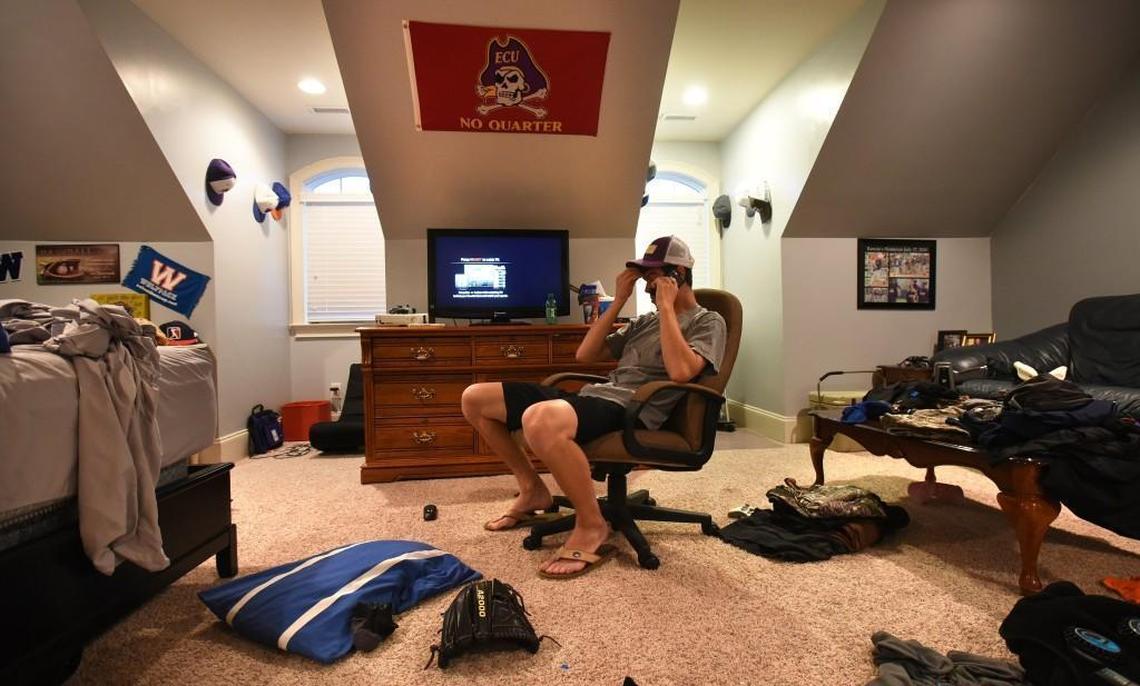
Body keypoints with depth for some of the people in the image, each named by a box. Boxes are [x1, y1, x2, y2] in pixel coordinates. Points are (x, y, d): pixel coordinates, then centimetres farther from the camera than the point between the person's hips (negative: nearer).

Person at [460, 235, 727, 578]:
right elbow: (585, 355, 21)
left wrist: (666, 306, -6)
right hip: (593, 396, 9)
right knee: (475, 398, 3)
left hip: (633, 411, -9)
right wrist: (618, 301, 16)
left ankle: (592, 525, -18)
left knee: (541, 420, -42)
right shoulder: (645, 320, 28)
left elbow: (680, 371, -17)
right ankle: (532, 489, 15)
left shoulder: (707, 322, 5)